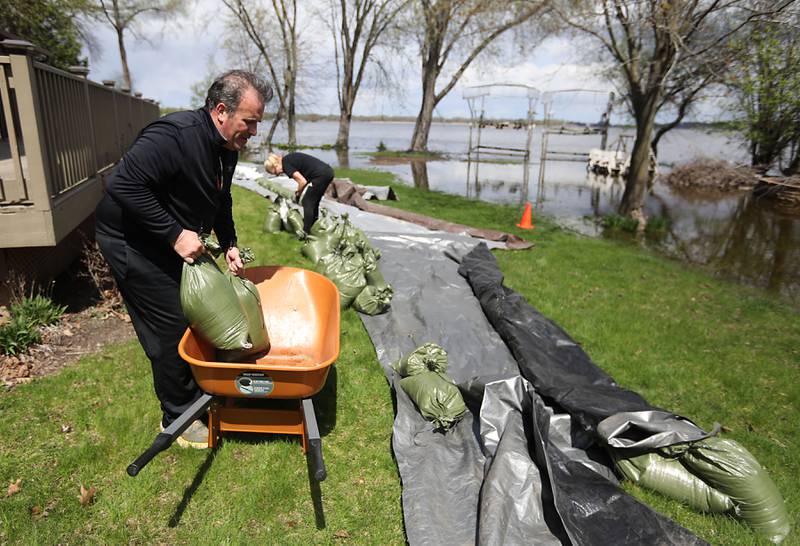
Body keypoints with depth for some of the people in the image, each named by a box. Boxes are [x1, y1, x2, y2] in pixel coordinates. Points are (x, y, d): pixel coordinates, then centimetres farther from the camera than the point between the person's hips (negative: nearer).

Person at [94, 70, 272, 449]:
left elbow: (220, 201, 14)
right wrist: (175, 234, -31)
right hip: (131, 242, -9)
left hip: (176, 241, 9)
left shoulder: (226, 148, 1)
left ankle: (199, 392, 32)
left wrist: (229, 245, 4)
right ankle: (178, 419, 13)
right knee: (171, 328, -5)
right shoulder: (174, 136, -29)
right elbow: (123, 186, -33)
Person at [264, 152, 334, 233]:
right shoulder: (289, 159, 19)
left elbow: (303, 181, -13)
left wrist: (298, 193, 6)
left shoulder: (286, 164, -8)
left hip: (321, 175, -9)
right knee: (314, 202, 19)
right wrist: (300, 192, 18)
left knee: (307, 202, -1)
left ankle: (306, 232, 2)